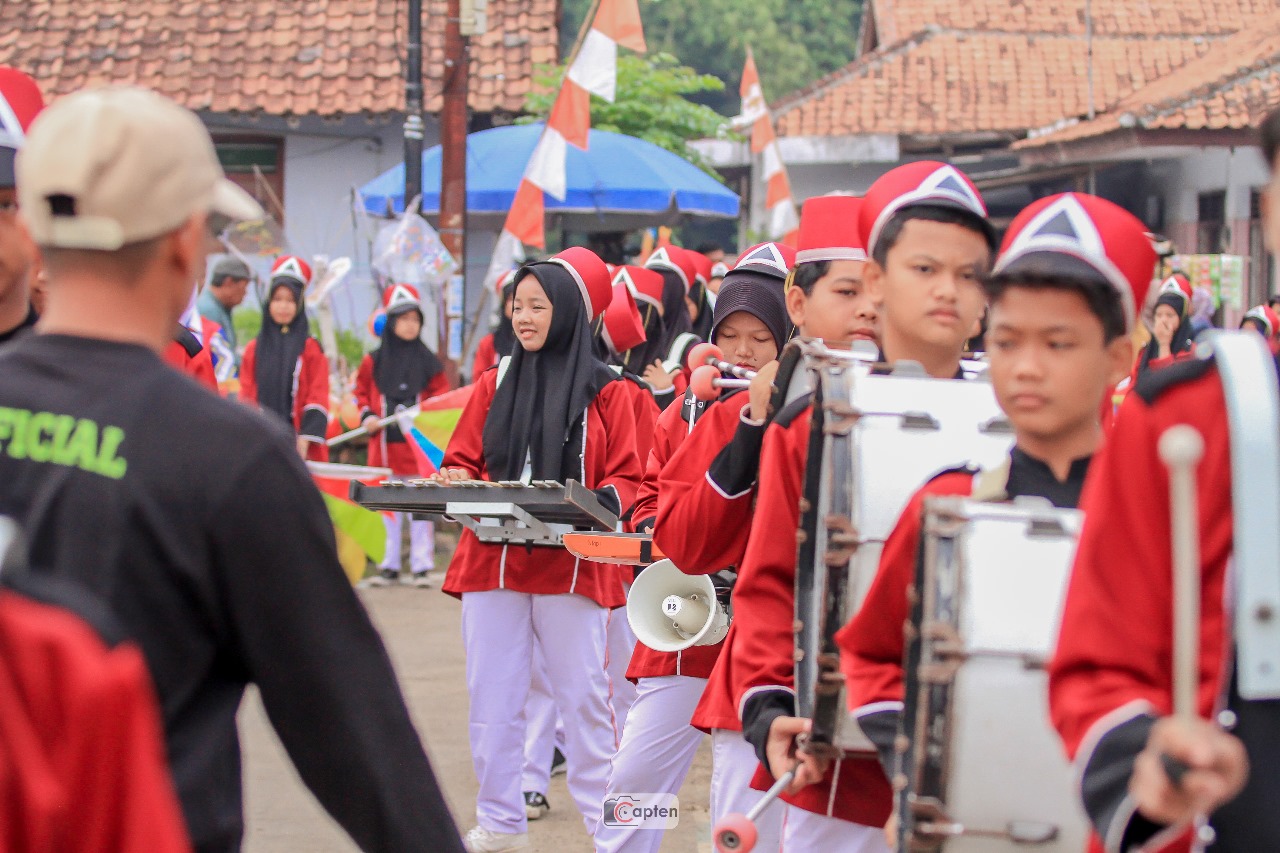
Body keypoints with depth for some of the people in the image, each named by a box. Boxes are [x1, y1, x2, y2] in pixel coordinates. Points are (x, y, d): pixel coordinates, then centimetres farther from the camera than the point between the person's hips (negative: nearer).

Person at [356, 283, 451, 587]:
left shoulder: (428, 362, 2)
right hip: (385, 443, 2)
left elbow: (442, 396, 8)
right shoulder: (373, 362, 5)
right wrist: (367, 416, -3)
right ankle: (389, 566, 13)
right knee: (387, 506, 7)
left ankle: (422, 566, 5)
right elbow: (361, 392, 13)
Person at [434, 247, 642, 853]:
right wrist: (455, 482, -8)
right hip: (493, 559, 3)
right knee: (492, 698, 4)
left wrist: (597, 502, -19)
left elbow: (627, 479, 1)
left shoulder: (605, 391, 3)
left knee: (583, 697, 0)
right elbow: (462, 462, 14)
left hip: (572, 565, -3)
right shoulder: (493, 386, 12)